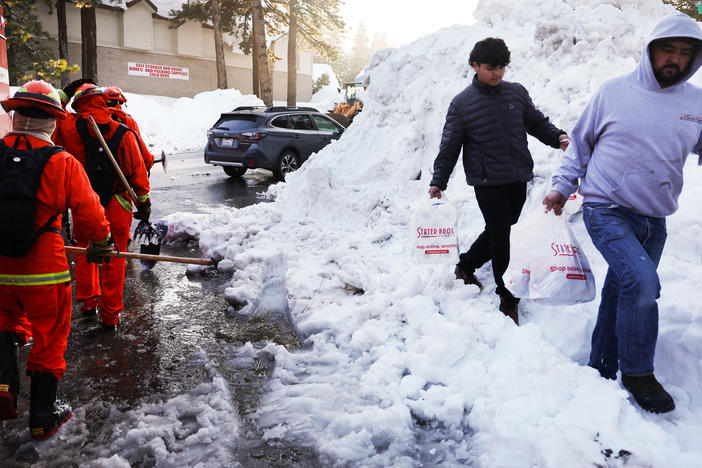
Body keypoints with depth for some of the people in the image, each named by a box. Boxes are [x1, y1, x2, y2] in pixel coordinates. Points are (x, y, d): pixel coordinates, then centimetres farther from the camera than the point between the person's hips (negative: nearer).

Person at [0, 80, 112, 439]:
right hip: (43, 268, -3)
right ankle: (43, 418, 25)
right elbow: (88, 211, -11)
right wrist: (100, 242, 9)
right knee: (48, 338, 12)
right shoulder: (62, 163, -13)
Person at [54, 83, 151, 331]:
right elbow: (136, 171, -6)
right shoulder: (122, 133, -9)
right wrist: (144, 203, 3)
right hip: (116, 208, -1)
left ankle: (88, 301, 30)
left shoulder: (68, 127, -8)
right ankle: (110, 315, 15)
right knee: (114, 260, 8)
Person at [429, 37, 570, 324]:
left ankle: (465, 266, 38)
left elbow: (537, 123, 17)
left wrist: (558, 138, -3)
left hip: (519, 179, 5)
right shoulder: (462, 103, -2)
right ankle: (508, 298, 12)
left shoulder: (517, 93, 8)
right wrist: (438, 182, -2)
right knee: (500, 238, -2)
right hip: (488, 183, -5)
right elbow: (449, 147, 1)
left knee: (501, 232, 15)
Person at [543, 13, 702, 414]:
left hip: (654, 220, 4)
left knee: (622, 293, 10)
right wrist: (562, 187, 4)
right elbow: (582, 142, 7)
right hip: (606, 210, -4)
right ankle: (637, 373, -1)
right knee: (642, 282, -21)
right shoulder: (614, 92, -1)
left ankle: (601, 369, 27)